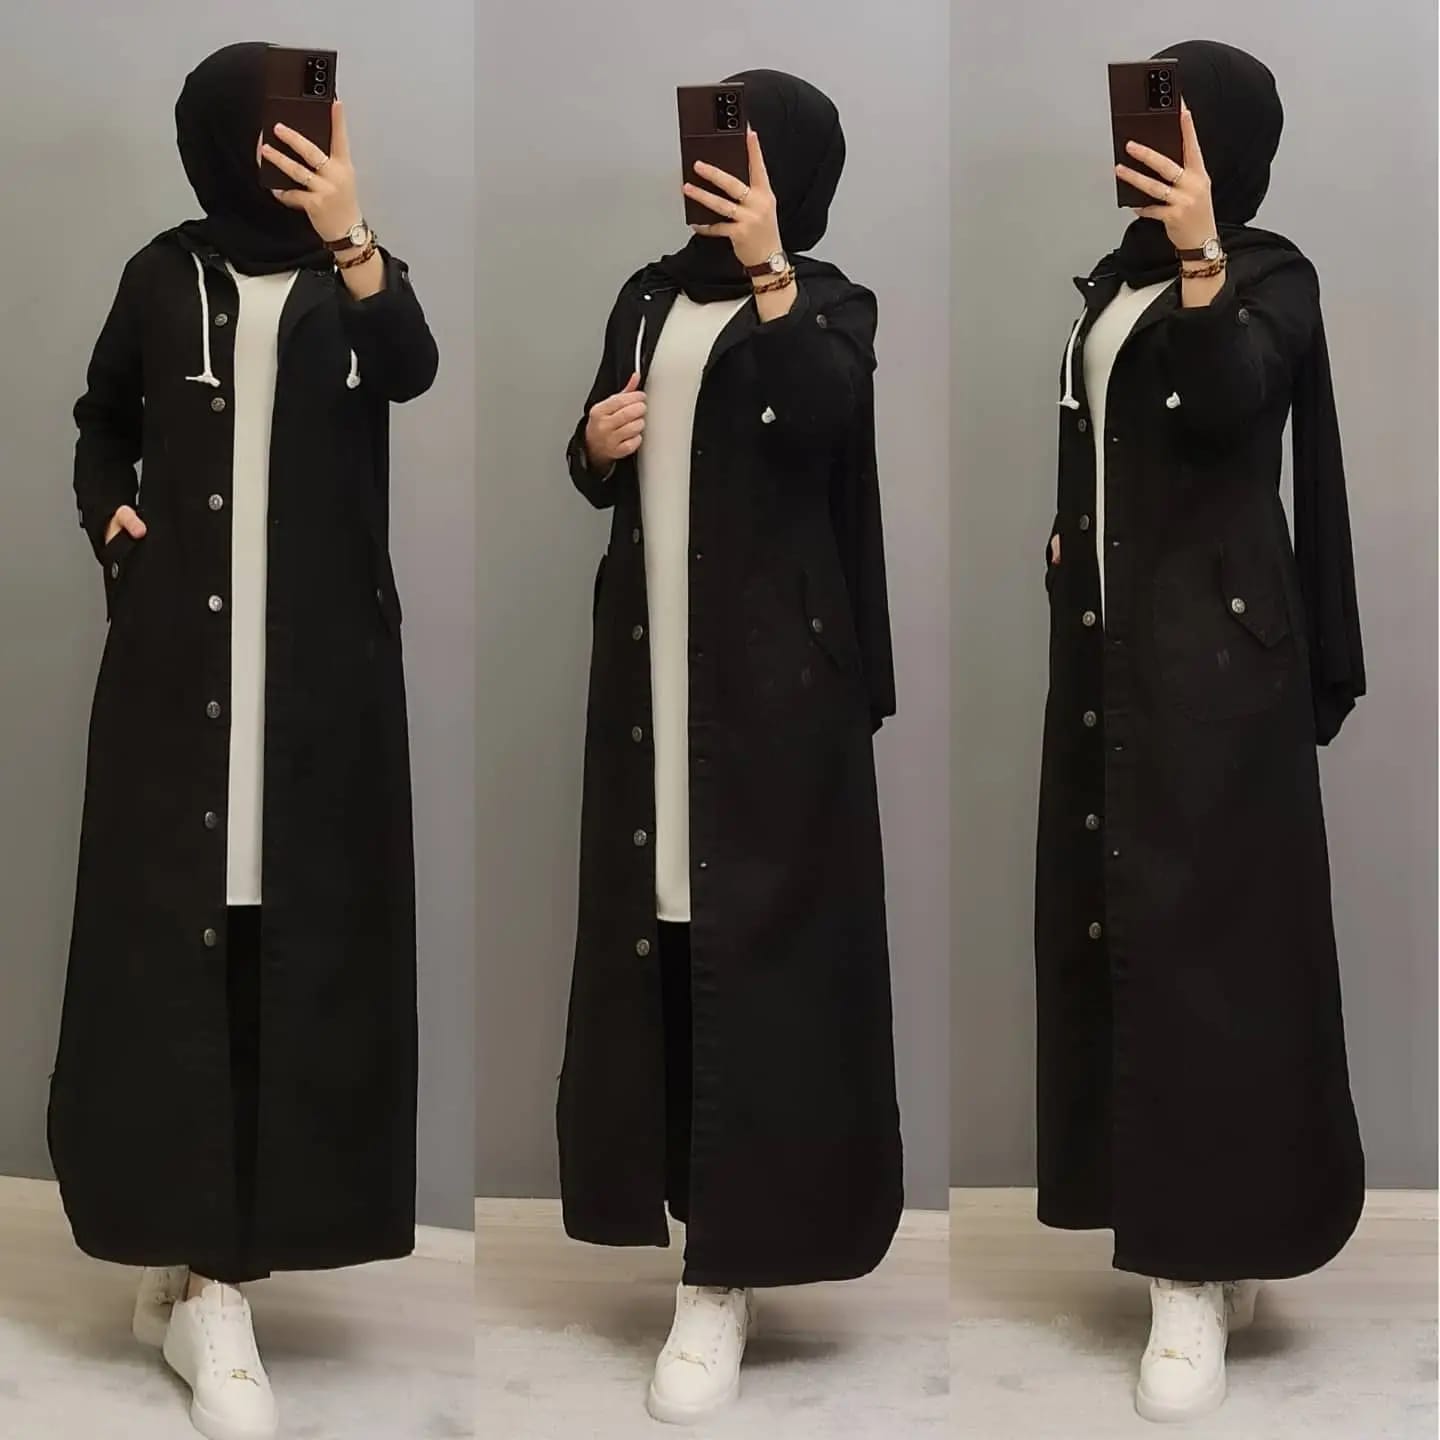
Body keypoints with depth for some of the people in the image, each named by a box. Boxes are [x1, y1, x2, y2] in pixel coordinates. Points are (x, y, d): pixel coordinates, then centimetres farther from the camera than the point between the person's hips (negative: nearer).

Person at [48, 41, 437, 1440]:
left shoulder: (357, 274, 5)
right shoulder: (165, 275, 5)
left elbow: (413, 370, -18)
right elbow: (100, 421, 21)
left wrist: (350, 241, -33)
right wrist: (111, 518, 2)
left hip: (323, 655, 1)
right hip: (183, 652, 0)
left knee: (301, 930, -2)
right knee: (178, 927, -5)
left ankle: (207, 1263, 6)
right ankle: (204, 1283, -1)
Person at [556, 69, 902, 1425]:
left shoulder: (828, 307, -4)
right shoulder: (650, 298, 14)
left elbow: (823, 416, -25)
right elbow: (597, 475, 18)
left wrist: (768, 269, -31)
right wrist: (594, 445, -3)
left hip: (773, 669, -6)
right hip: (651, 657, 6)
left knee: (755, 935, -8)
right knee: (652, 919, 7)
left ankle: (725, 1272, -7)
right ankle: (669, 1167, 24)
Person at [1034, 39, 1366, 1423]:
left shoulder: (1270, 278, -8)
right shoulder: (1117, 273, 14)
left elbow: (1232, 401, -28)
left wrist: (1201, 259, -40)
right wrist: (1067, 533, 7)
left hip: (1215, 640, -8)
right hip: (1109, 634, 8)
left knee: (1198, 933, -10)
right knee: (1114, 920, 8)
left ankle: (1198, 1275, -7)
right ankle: (1192, 1230, 19)